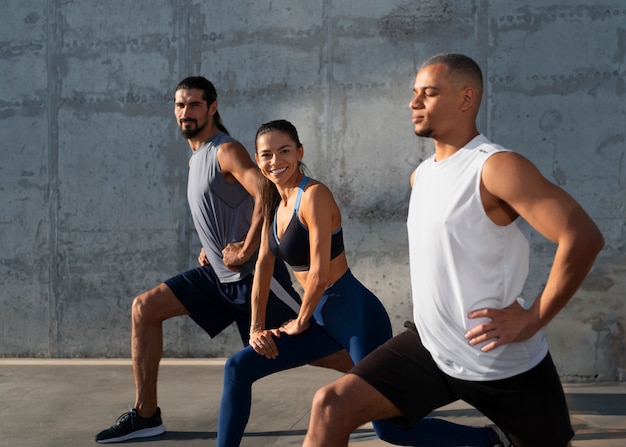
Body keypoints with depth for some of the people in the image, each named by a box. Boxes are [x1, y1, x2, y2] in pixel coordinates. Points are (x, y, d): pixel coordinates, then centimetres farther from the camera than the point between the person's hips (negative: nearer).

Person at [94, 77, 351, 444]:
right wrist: (214, 247, 12)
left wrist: (245, 251, -25)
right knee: (145, 308, 3)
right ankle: (146, 415, 7)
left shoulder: (226, 151, -14)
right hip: (219, 274, 9)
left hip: (254, 275, -9)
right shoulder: (197, 157, 14)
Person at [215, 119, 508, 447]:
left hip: (357, 315, -9)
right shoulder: (274, 202, 10)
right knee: (238, 368, 8)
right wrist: (256, 327, 9)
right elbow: (264, 266, 13)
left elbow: (320, 273, -19)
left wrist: (301, 322, -5)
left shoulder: (314, 195, -17)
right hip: (323, 318, 9)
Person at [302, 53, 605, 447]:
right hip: (430, 348, 7)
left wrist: (532, 320, -23)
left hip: (505, 364, -6)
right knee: (331, 407, -6)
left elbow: (584, 238, -26)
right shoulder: (421, 175, 8)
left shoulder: (497, 167, -18)